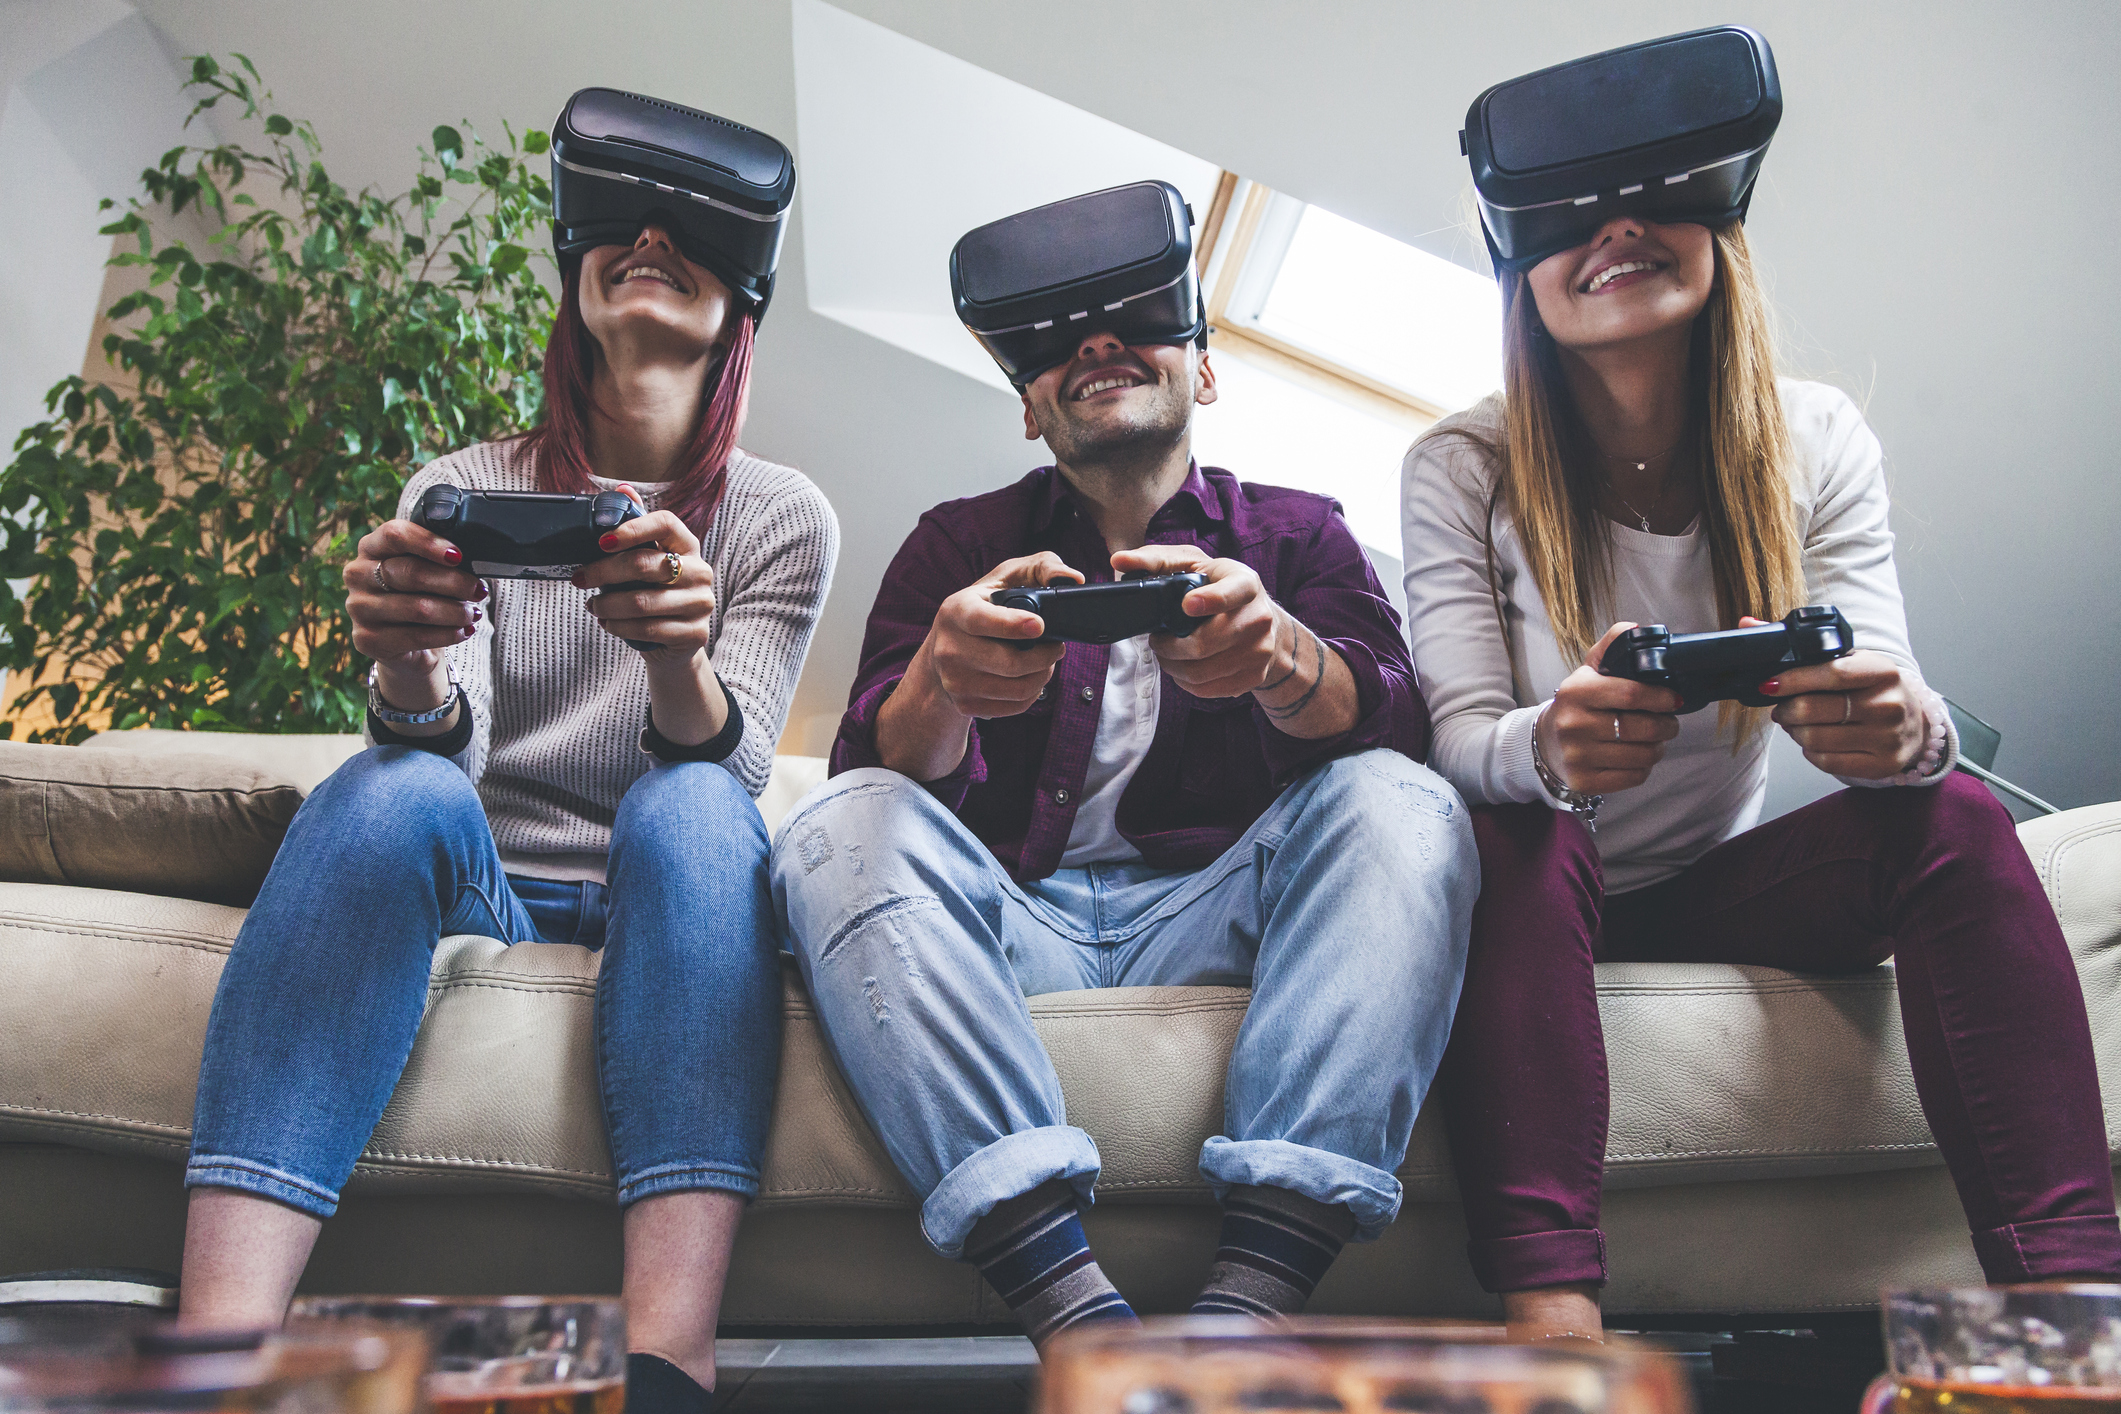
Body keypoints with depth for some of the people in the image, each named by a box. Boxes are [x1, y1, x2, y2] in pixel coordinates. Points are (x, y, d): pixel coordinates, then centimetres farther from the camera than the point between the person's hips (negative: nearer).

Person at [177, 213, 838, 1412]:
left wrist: (681, 658, -33)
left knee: (686, 804, -32)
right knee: (397, 787, -30)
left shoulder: (784, 517, 5)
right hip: (479, 894, 1)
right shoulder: (464, 490, 8)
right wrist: (410, 674, -31)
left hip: (663, 904, 0)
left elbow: (728, 769, -10)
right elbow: (448, 746, -6)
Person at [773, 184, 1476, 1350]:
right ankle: (1069, 1301, -39)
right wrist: (943, 678, -27)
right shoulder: (955, 545, 16)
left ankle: (1253, 1294, -37)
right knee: (838, 827, -26)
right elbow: (884, 772, -2)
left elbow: (1392, 730, -5)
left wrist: (1278, 654, -30)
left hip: (1215, 911, 0)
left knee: (1403, 810, -24)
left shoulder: (1297, 535, 15)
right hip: (1008, 921, 1)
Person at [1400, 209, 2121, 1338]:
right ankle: (1548, 1307, -44)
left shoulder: (1816, 440, -4)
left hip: (1723, 887, 3)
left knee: (1952, 817, -21)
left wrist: (1905, 731, -39)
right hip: (1536, 901, -2)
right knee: (1519, 832, -34)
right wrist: (1548, 747, -44)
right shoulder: (1461, 470, -11)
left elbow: (1894, 713, -13)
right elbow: (1459, 738, -19)